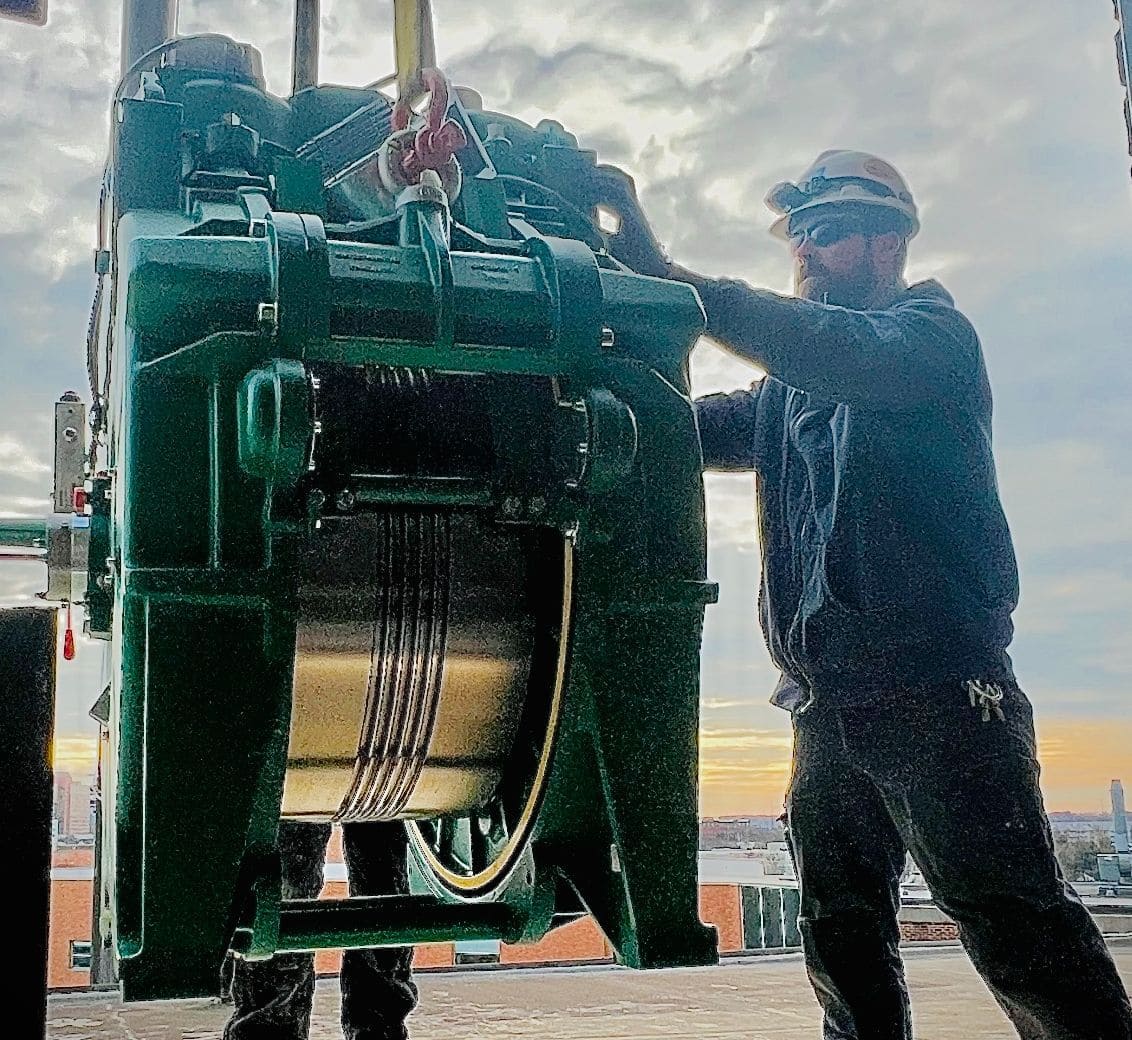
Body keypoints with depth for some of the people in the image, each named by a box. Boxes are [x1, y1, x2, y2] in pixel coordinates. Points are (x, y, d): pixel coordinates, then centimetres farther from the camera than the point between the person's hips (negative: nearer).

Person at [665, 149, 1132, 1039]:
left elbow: (860, 356, -21)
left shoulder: (933, 331, 1)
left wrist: (686, 287, -27)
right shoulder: (793, 387, 24)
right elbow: (693, 430, 11)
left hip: (938, 691, -7)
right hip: (829, 710, 8)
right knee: (844, 943, 10)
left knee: (1020, 932, -9)